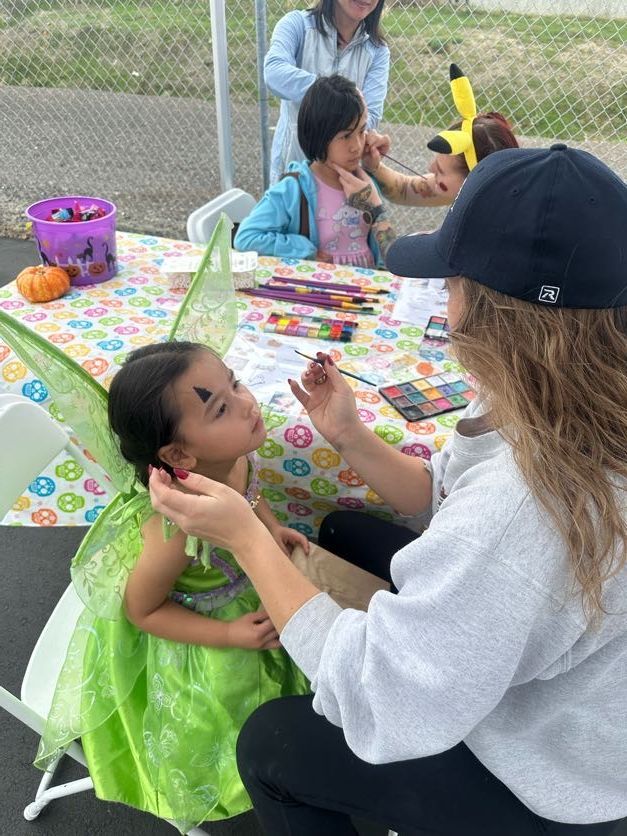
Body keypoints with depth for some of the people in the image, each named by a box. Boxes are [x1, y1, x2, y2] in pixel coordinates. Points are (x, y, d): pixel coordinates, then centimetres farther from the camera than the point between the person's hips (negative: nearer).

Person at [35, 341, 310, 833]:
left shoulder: (236, 456, -25)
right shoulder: (177, 528, -43)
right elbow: (142, 609, -23)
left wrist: (272, 528, -13)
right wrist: (230, 635, -24)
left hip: (245, 593, 6)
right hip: (199, 639, -5)